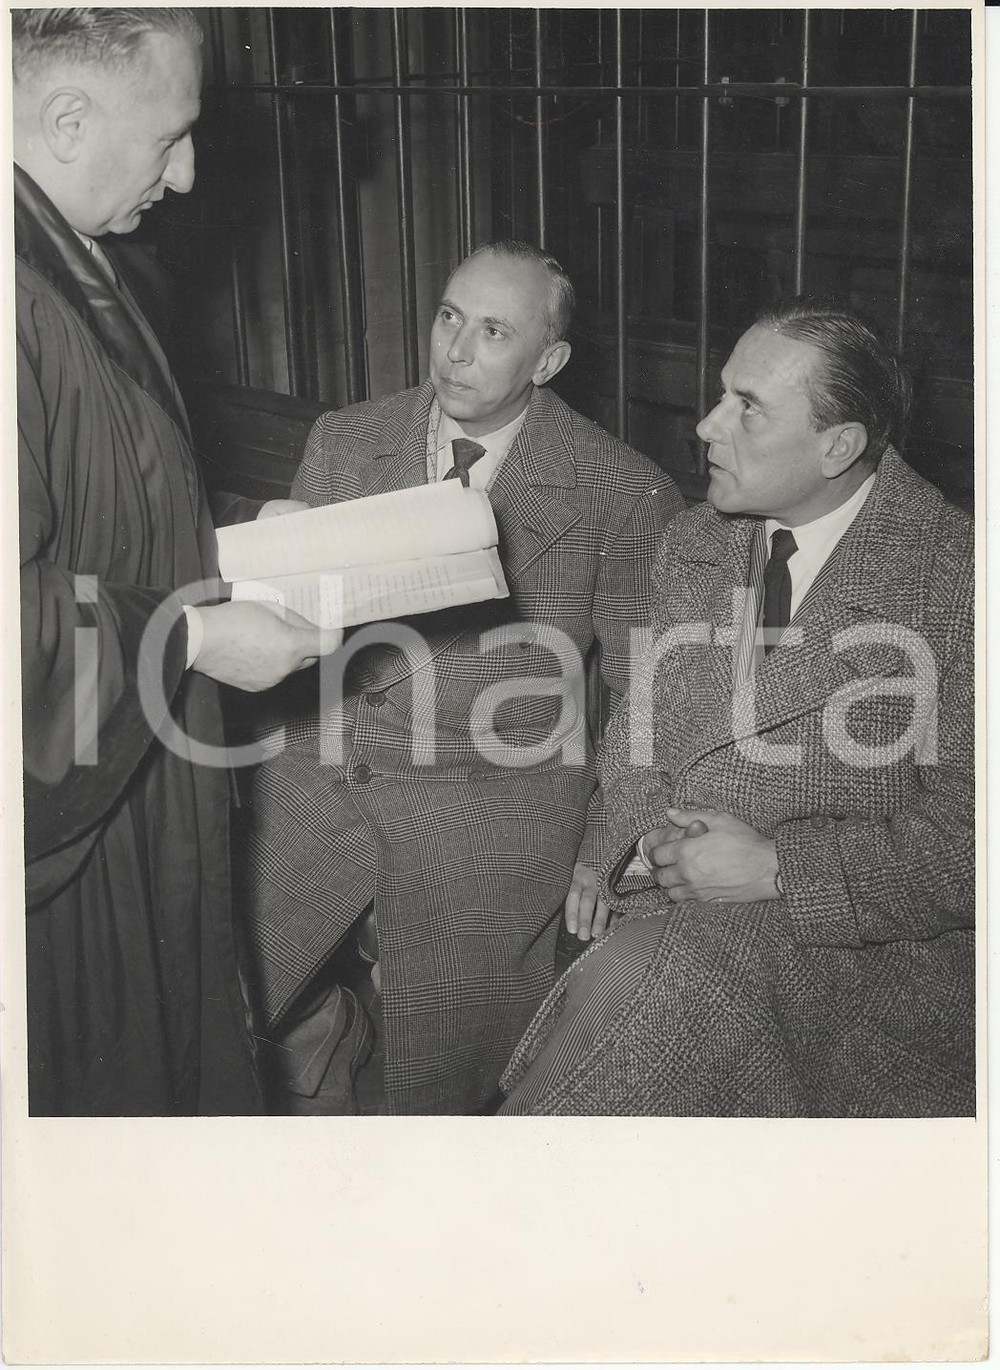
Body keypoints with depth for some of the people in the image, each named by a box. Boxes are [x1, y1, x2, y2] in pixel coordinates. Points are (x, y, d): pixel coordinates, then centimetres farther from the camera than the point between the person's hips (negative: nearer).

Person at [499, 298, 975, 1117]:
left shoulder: (955, 576, -11)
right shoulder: (693, 544, 9)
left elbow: (967, 834, -12)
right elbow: (639, 730, 17)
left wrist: (776, 867, -16)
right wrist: (654, 834, -4)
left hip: (864, 948, -5)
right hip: (679, 909, 5)